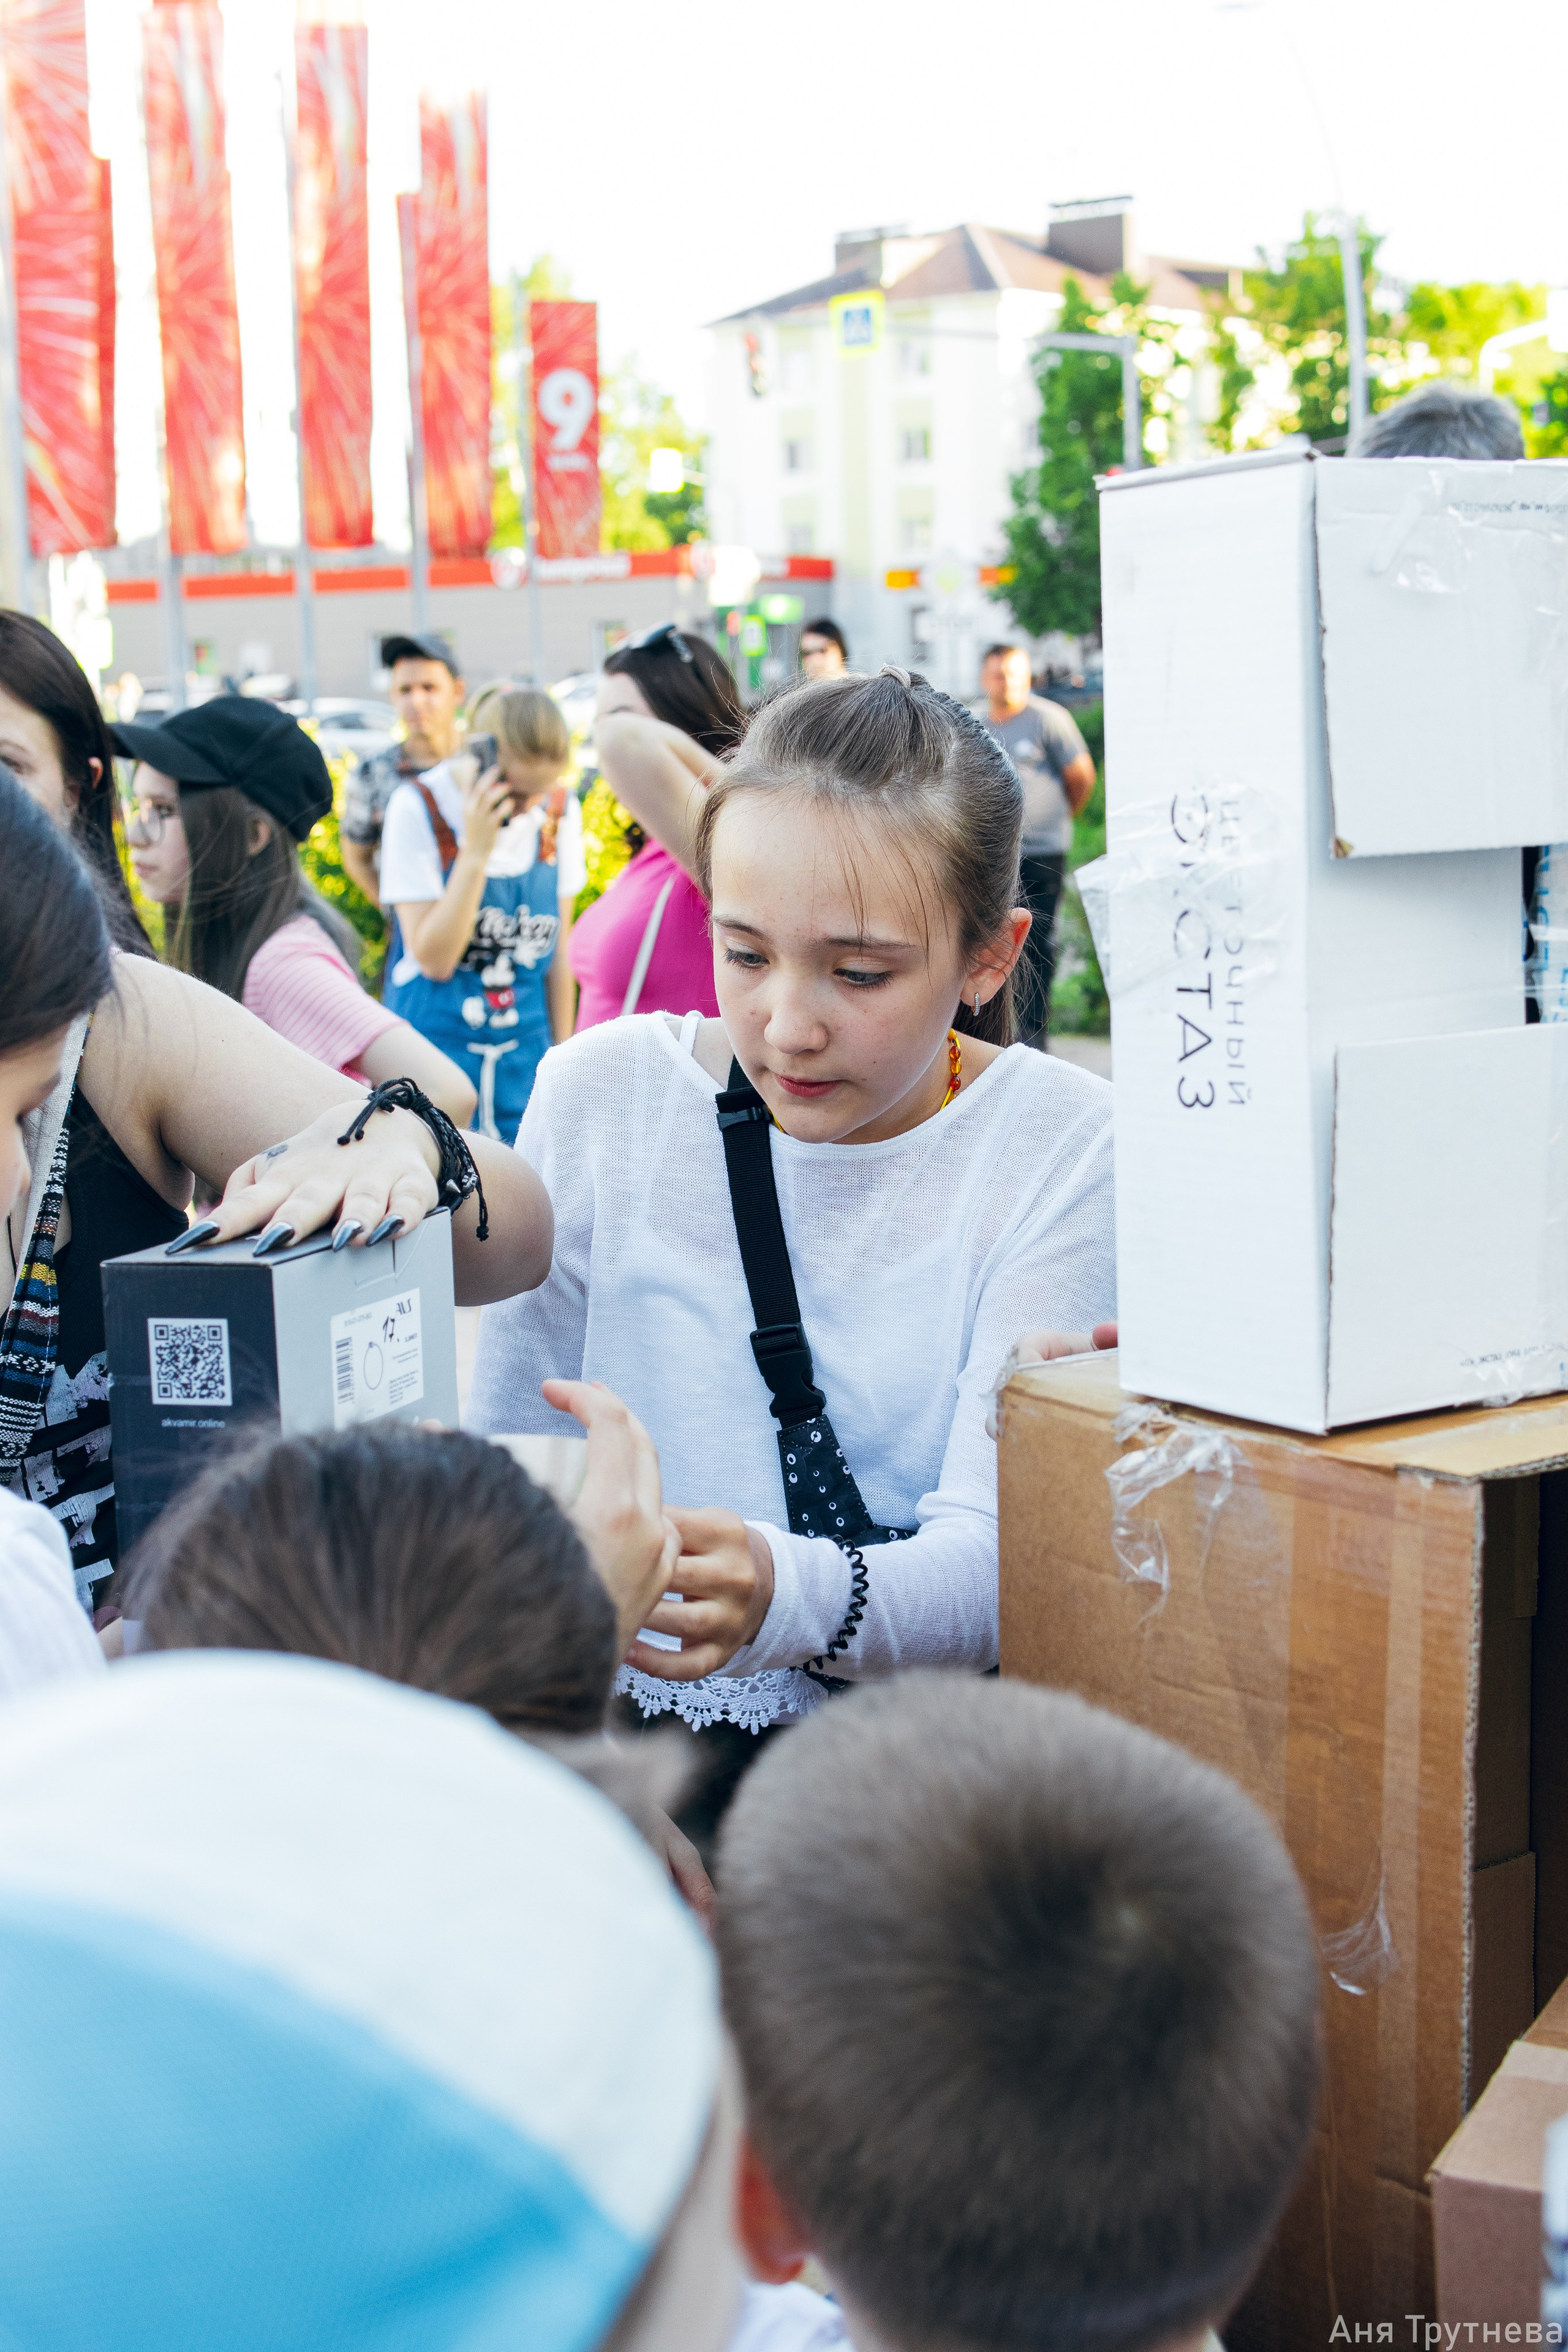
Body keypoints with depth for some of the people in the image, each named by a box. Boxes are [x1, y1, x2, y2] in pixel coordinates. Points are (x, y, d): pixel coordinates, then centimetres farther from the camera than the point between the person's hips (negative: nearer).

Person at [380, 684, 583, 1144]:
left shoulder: (562, 813, 1)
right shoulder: (417, 808, -11)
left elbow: (559, 947, 10)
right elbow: (434, 959, -16)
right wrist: (476, 851, -23)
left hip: (525, 1055, 3)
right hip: (436, 1045, -3)